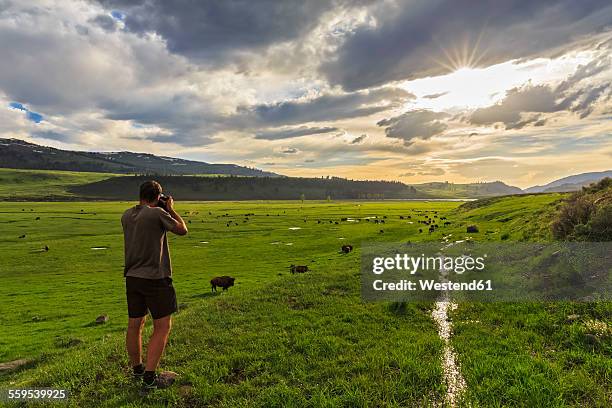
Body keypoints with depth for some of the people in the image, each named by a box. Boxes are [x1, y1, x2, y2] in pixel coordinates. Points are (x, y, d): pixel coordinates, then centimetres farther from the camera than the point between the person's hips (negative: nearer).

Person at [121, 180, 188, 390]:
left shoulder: (126, 215, 5)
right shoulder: (157, 213, -14)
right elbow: (182, 230, -2)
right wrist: (171, 209, 9)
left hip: (132, 277, 7)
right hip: (155, 278, -7)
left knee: (135, 324, 17)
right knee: (162, 326, 2)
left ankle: (137, 369, 34)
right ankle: (149, 377, 2)